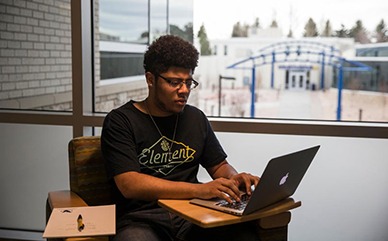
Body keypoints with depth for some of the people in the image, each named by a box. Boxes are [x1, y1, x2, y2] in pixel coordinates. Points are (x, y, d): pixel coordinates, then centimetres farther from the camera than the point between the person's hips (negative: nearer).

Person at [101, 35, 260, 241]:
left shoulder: (196, 118, 15)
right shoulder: (120, 121, -2)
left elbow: (219, 165, 24)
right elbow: (129, 185, -14)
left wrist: (235, 178, -1)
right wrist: (199, 189, -22)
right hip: (142, 220, -4)